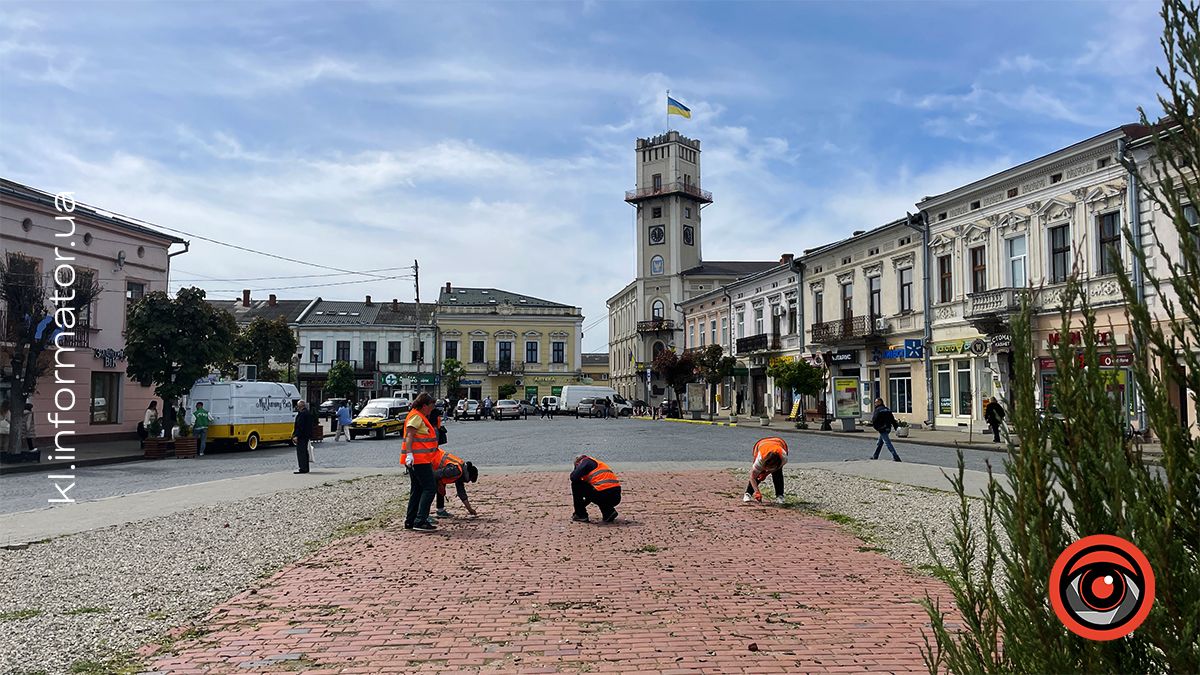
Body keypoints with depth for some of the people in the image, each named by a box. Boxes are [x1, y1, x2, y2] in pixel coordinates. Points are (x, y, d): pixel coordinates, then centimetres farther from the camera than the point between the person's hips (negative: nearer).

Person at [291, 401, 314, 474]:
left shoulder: (302, 414, -15)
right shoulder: (308, 413, 16)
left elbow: (300, 426, -21)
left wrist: (296, 436, -20)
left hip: (301, 437, -10)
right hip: (306, 436, 10)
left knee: (301, 452, -7)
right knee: (305, 452, 15)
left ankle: (303, 469, -8)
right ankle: (306, 468, 19)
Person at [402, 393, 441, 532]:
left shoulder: (420, 417, 20)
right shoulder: (416, 416, -11)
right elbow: (409, 436, -20)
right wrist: (409, 453, -30)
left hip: (421, 459, 11)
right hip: (418, 459, -11)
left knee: (417, 490, 14)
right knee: (430, 488, -11)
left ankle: (410, 521, 18)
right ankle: (420, 521, -13)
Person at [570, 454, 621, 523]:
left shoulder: (585, 461, 9)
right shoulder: (599, 464, 32)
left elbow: (574, 477, -3)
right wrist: (583, 503, 46)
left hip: (603, 494, -8)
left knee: (575, 484, 10)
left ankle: (581, 515, 11)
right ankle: (609, 512, 15)